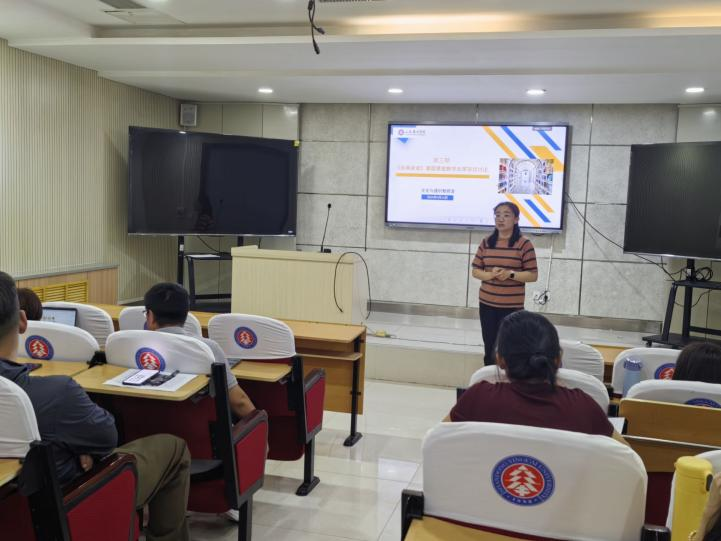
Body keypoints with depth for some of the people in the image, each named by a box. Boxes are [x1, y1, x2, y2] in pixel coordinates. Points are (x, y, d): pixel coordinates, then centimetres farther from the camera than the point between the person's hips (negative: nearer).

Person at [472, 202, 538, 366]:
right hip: (487, 304, 4)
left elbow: (533, 275, -6)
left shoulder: (524, 244, -6)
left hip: (512, 307, -4)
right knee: (489, 348, 7)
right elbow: (475, 271, 7)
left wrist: (510, 274, -20)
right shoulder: (486, 242, 5)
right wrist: (490, 275, -13)